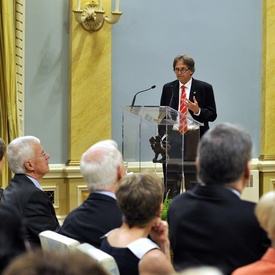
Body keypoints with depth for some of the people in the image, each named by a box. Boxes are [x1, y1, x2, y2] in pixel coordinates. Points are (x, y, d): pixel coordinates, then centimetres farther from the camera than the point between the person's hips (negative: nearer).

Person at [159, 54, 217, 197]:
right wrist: (163, 135, 2)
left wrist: (197, 110, -15)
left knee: (193, 181, -3)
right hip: (172, 136, 2)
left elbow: (212, 115, 3)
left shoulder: (204, 88, 3)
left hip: (194, 137, -2)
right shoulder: (168, 88, 11)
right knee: (170, 181, -1)